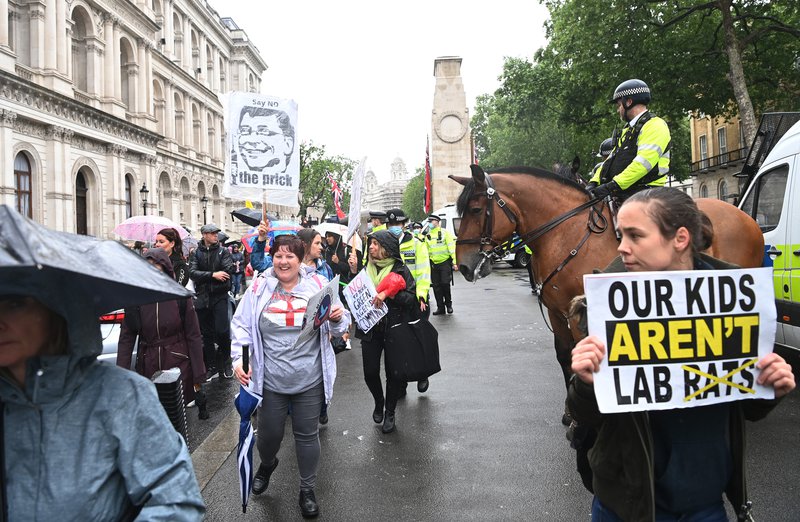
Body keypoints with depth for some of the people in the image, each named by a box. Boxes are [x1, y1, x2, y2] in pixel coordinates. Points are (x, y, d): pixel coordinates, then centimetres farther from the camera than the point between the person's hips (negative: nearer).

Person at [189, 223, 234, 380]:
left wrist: (203, 277, -11)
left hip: (219, 297, -2)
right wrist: (213, 275, -19)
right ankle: (211, 365, 23)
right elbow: (192, 272, -8)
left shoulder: (223, 251, 2)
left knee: (222, 331, -10)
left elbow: (228, 270, -12)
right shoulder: (197, 253, 6)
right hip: (202, 298, 3)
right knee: (206, 333, 10)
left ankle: (225, 362, 10)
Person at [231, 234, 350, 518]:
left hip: (309, 380, 0)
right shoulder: (258, 288, -3)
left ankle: (307, 489, 32)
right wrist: (239, 360, -9)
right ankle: (267, 464, 50)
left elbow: (336, 328, 5)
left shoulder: (316, 287, -3)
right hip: (270, 380, 1)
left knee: (307, 435, 11)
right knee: (268, 434, 14)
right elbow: (241, 326, 2)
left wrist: (338, 319, -18)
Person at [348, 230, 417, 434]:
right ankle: (379, 402, 33)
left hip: (394, 327, -3)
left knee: (393, 372, 6)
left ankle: (390, 413, 27)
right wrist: (353, 272, -5)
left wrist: (388, 293, -24)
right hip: (370, 328, 3)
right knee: (370, 371, 2)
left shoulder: (399, 269, -6)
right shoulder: (366, 267, 5)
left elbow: (411, 298, -12)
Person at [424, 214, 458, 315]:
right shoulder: (427, 236, 11)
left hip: (445, 262, -4)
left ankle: (448, 304, 14)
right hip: (433, 264, 5)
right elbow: (426, 251, 17)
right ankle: (440, 307, 14)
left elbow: (452, 248, -6)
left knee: (445, 284, -8)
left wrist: (454, 262, -12)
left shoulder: (445, 233, -2)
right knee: (436, 286, 5)